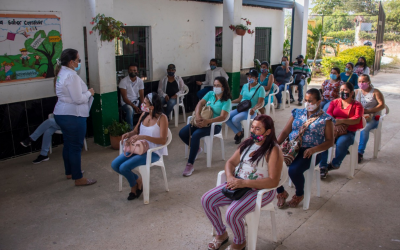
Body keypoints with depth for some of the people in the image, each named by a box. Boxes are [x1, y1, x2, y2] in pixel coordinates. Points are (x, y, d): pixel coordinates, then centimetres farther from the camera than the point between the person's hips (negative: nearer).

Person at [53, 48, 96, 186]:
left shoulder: (61, 73, 12)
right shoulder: (71, 75, -20)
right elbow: (78, 99, -22)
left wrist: (86, 92, 13)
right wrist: (89, 93, -6)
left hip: (61, 114, 10)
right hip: (72, 116, -10)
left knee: (68, 144, 20)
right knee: (76, 146, -2)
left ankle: (69, 171, 35)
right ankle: (78, 179, 7)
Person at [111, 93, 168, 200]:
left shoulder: (162, 118, -15)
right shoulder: (144, 114, 5)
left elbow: (163, 140, -21)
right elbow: (136, 131, 16)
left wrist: (143, 137, -30)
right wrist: (128, 134, -8)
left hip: (153, 152, -7)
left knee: (124, 167, -22)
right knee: (114, 165, -6)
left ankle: (134, 186, 11)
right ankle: (138, 180, 14)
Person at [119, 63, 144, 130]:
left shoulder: (140, 81, 3)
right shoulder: (123, 81, -11)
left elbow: (142, 96, 1)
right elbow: (124, 98, -15)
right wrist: (134, 107, -26)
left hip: (137, 102, 5)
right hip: (126, 103, -4)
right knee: (130, 109, -39)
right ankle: (130, 130, -30)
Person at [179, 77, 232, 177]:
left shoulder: (226, 101, -7)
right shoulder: (210, 94, 9)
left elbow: (223, 117, -18)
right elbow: (200, 104, -3)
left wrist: (207, 121, -30)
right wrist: (198, 116, -23)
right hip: (202, 121, 6)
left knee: (196, 135, -33)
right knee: (182, 133, -12)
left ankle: (190, 165, -26)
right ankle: (197, 148, 18)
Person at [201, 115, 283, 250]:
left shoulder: (273, 151, -16)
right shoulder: (247, 143, 6)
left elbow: (273, 181, -22)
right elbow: (231, 162, 11)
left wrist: (244, 183, -27)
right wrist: (230, 177, -12)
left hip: (261, 190, -7)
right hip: (237, 184, 7)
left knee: (232, 214, -28)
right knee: (206, 200, -5)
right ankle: (222, 234, 18)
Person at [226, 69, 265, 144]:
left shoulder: (260, 88, -4)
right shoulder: (245, 86, 14)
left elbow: (260, 103, -13)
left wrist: (254, 108, -33)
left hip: (250, 111, -6)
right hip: (240, 108, 6)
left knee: (235, 119, -30)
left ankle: (240, 132, 5)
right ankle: (238, 133, -4)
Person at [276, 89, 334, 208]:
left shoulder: (326, 119, 3)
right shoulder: (298, 113, 14)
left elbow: (330, 141, -2)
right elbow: (285, 131, 11)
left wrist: (314, 149, -19)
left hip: (309, 152, -4)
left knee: (294, 170, -31)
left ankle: (299, 195, 4)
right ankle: (281, 193, 3)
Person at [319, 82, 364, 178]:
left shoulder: (357, 105, 8)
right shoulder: (334, 102, 17)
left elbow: (357, 120, -10)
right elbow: (328, 115, 4)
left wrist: (341, 121, -25)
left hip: (348, 132, -2)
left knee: (341, 142, -36)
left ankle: (335, 164, -7)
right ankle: (323, 166, -22)